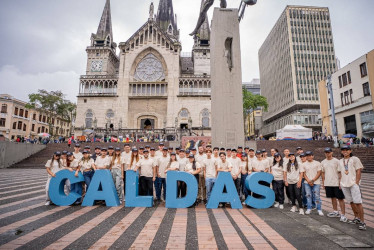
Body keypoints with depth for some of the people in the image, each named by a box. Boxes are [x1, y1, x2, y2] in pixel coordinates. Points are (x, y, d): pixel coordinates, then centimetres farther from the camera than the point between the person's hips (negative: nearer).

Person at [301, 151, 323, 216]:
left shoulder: (317, 163, 2)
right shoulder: (304, 164, 8)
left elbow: (319, 173, -2)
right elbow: (304, 174, 6)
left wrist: (313, 180, -9)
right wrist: (308, 181, -8)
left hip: (316, 182, -2)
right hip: (307, 183, 2)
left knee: (317, 196, -3)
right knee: (308, 196, 6)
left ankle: (319, 210, 7)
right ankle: (309, 209, 15)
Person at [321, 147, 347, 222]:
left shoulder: (336, 161, -6)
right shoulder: (323, 162, 8)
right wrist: (323, 182, 12)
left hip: (336, 183, -5)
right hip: (328, 184, 5)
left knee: (340, 198, -1)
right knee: (333, 197, 16)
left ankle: (343, 215, 4)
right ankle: (336, 212, 28)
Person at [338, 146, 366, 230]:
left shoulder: (355, 159, -1)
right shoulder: (340, 161, 14)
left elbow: (358, 171, -5)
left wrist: (356, 183, -11)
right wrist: (340, 182, 10)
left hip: (354, 184, -5)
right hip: (344, 185, 5)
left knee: (358, 202, -9)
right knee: (351, 202, 13)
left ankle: (362, 222, -2)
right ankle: (357, 218, 26)